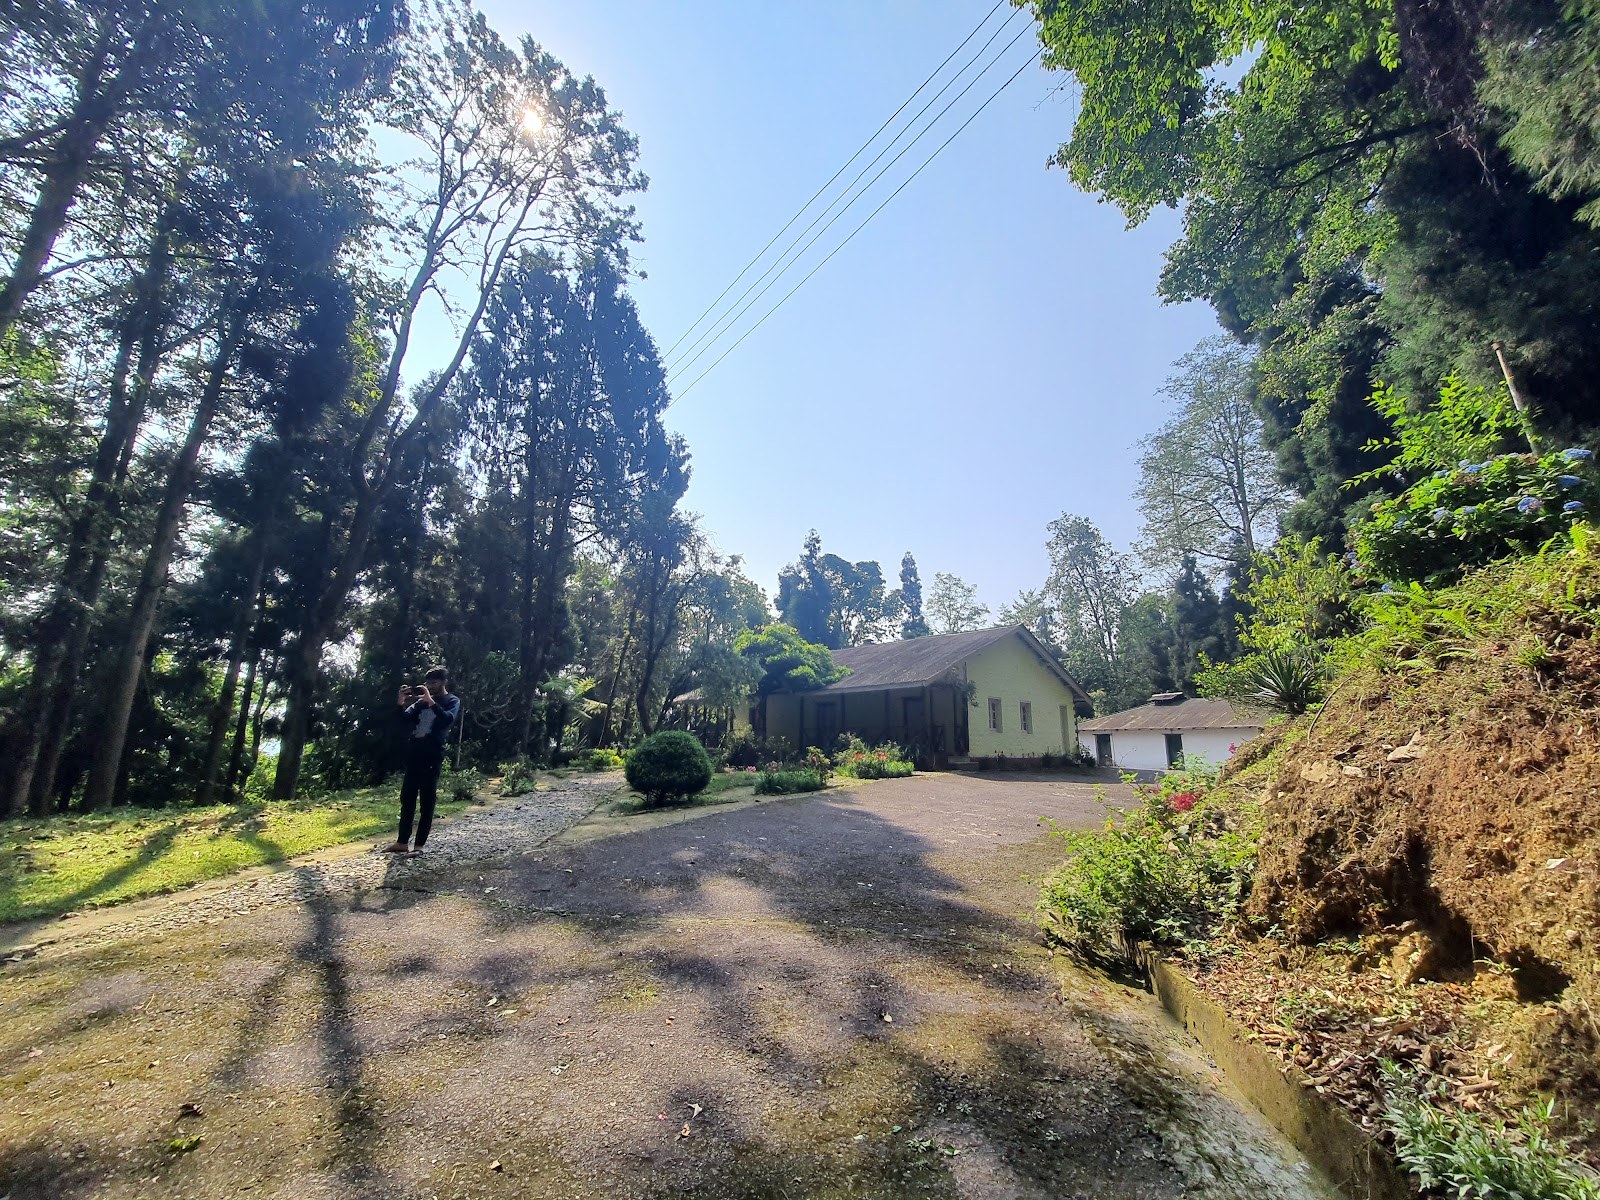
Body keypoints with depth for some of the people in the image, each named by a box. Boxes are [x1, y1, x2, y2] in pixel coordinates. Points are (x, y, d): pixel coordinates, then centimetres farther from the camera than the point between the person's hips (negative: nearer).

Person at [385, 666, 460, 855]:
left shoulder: (452, 701, -1)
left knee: (427, 800, -2)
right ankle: (402, 842, 17)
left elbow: (448, 719, -19)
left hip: (432, 756, -6)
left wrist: (431, 701, -24)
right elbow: (405, 719, 11)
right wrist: (402, 704, -5)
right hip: (413, 754, 6)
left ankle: (419, 844, 2)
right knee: (407, 797, 9)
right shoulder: (422, 701, 16)